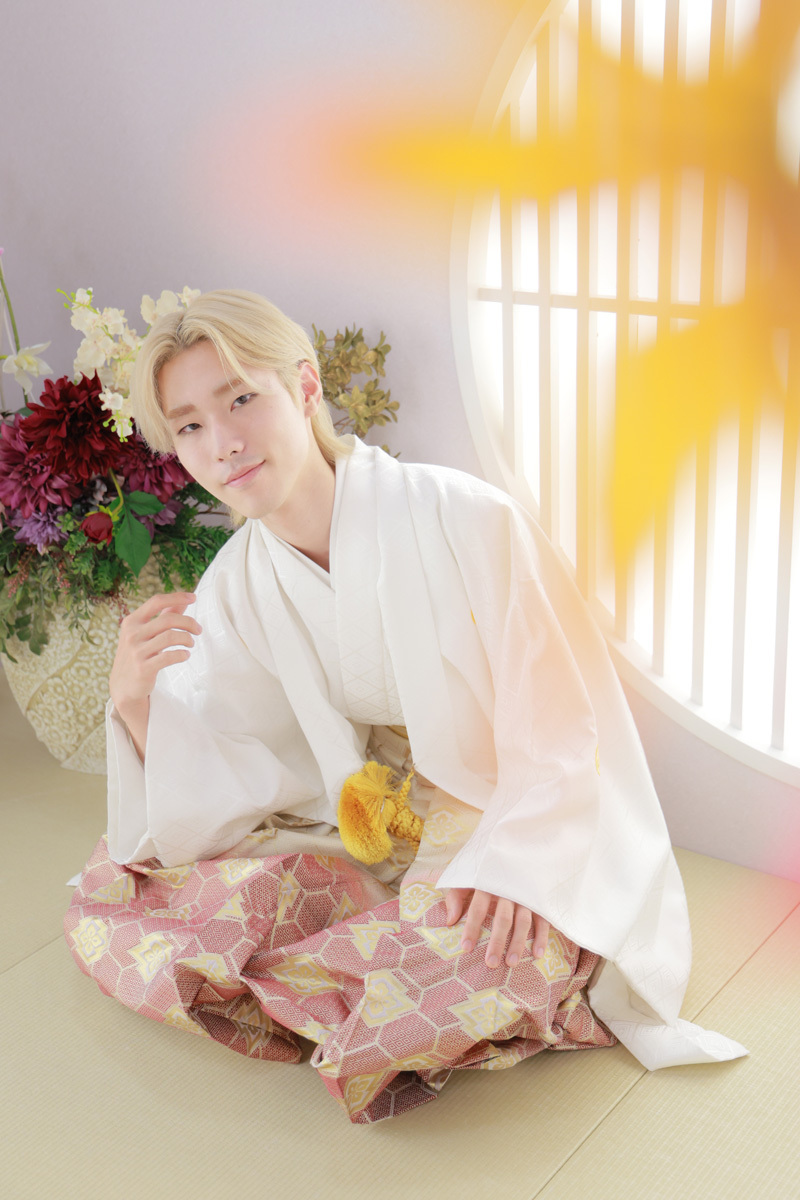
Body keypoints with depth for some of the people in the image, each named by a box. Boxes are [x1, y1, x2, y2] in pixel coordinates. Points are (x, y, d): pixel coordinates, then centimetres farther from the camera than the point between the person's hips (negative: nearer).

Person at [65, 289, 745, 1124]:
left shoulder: (463, 520, -20)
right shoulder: (233, 592, -3)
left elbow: (558, 738, -15)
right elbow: (204, 810, -2)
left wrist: (511, 869, -30)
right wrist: (137, 703, -20)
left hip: (519, 841, -6)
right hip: (371, 846, 6)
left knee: (490, 950, -39)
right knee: (113, 888, -10)